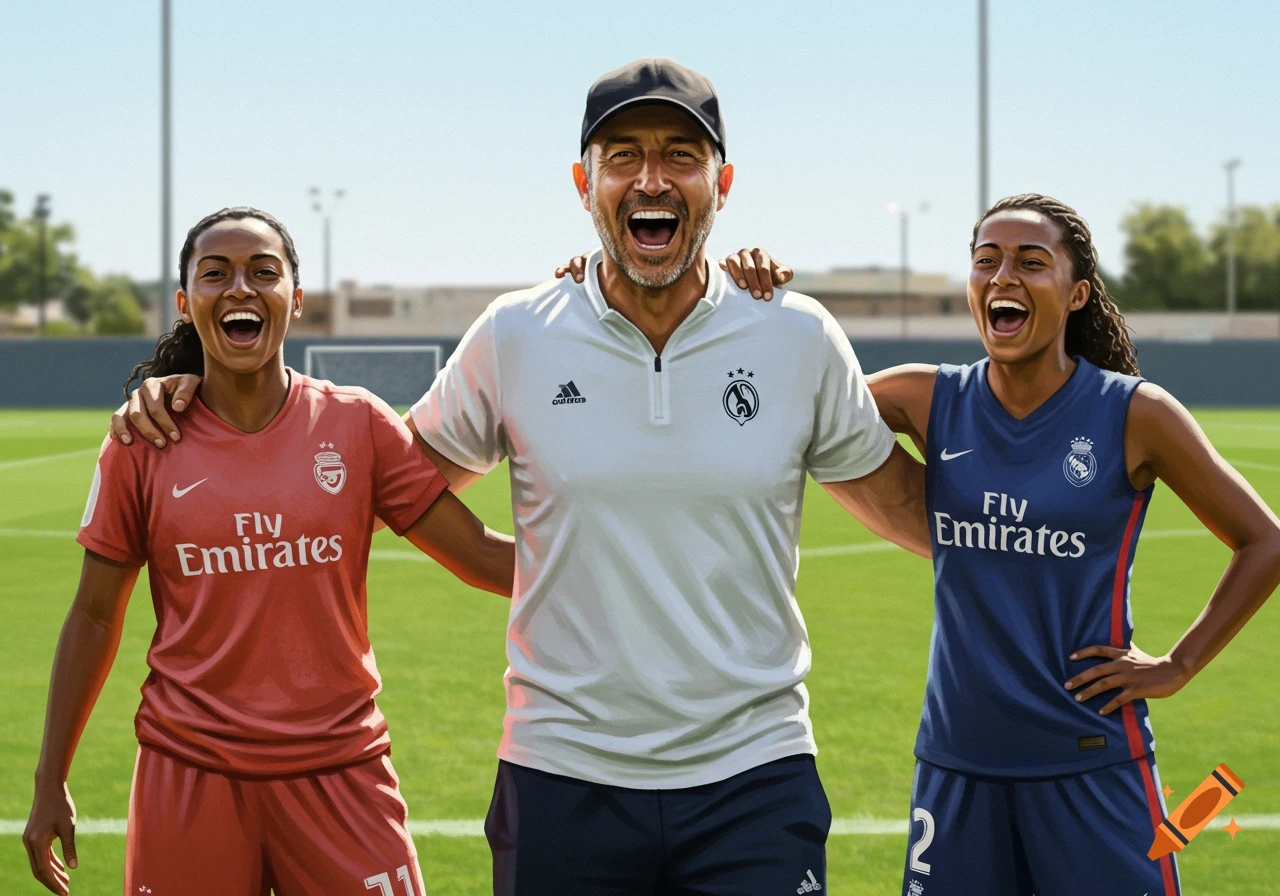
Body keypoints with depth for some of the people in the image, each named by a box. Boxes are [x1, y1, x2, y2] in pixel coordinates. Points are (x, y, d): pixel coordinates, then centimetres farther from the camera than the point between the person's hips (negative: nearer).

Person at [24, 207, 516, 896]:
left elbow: (479, 555, -1)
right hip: (188, 774, 0)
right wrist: (50, 782, 7)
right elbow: (94, 616, 6)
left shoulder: (357, 424, 0)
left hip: (337, 771, 1)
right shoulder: (143, 445, 0)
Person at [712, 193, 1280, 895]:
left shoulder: (1132, 414, -6)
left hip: (1091, 764, -3)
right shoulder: (932, 402, 2)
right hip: (956, 763, 3)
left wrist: (1177, 666, -3)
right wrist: (751, 300, -12)